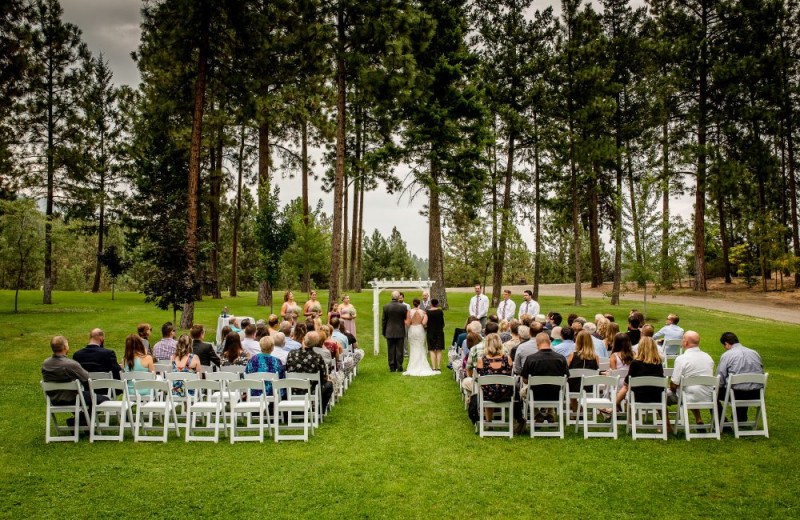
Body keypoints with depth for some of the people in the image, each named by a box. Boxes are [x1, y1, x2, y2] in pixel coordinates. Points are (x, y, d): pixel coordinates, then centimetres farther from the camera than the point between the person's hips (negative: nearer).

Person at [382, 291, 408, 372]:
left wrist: (383, 332, 10)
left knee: (391, 350, 8)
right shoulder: (403, 307, -10)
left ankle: (392, 367, 11)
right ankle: (399, 367, 8)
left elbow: (383, 320, 0)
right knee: (399, 350, 6)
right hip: (400, 332, -1)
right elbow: (406, 319, -2)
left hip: (389, 332, 1)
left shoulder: (386, 307, -6)